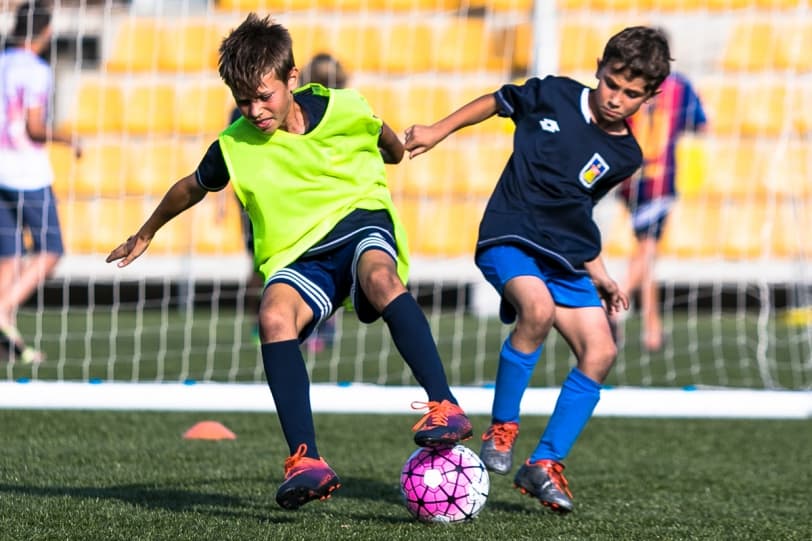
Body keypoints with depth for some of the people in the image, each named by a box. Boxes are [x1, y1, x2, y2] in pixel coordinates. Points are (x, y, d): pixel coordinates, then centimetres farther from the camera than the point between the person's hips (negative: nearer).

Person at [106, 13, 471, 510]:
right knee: (275, 317, -33)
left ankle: (445, 408, -44)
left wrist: (396, 151, 40)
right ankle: (307, 462, -37)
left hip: (360, 223, -1)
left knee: (379, 276, -39)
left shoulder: (343, 110, -7)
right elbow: (192, 188, 18)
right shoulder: (235, 146, -4)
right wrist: (146, 234, 31)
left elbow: (384, 138, 18)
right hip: (299, 256, 1)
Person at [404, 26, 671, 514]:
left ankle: (547, 465, -1)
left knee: (600, 351, -10)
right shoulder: (554, 96, -5)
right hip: (509, 238, -5)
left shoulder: (626, 157, 5)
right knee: (539, 309, -33)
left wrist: (598, 273, 14)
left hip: (563, 255, 5)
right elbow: (498, 102, 14)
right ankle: (501, 430, -18)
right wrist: (439, 131, 11)